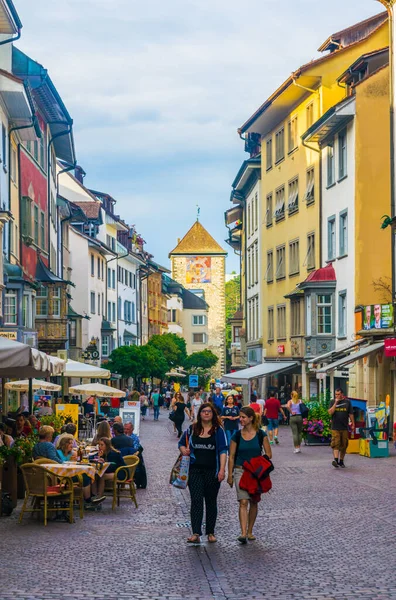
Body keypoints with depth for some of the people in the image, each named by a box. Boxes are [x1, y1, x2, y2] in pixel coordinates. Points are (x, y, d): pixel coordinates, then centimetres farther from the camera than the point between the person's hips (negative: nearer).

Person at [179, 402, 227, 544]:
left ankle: (210, 533, 18)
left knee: (211, 501, 9)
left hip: (212, 471, -1)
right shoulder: (192, 429, 7)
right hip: (195, 471, 1)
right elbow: (181, 443, 20)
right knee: (196, 500, -8)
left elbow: (223, 451, -7)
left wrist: (222, 470, -16)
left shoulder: (218, 431, 0)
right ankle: (196, 533, -14)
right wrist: (184, 451, -3)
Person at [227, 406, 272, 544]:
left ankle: (250, 531, 23)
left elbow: (268, 454, 2)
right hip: (240, 471, -1)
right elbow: (231, 457, 5)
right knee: (243, 502, -14)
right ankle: (243, 533, -22)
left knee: (253, 502, 10)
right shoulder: (237, 436, 1)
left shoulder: (260, 434, -2)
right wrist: (230, 475, 2)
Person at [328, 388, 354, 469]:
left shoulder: (347, 402, 6)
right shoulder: (333, 402, 5)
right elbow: (330, 412, -7)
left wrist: (353, 424, 5)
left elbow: (351, 414, 9)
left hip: (344, 428, 1)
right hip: (335, 428, -1)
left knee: (344, 445, 6)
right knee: (335, 444, -14)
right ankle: (335, 460, -23)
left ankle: (341, 461, 16)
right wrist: (335, 403, -12)